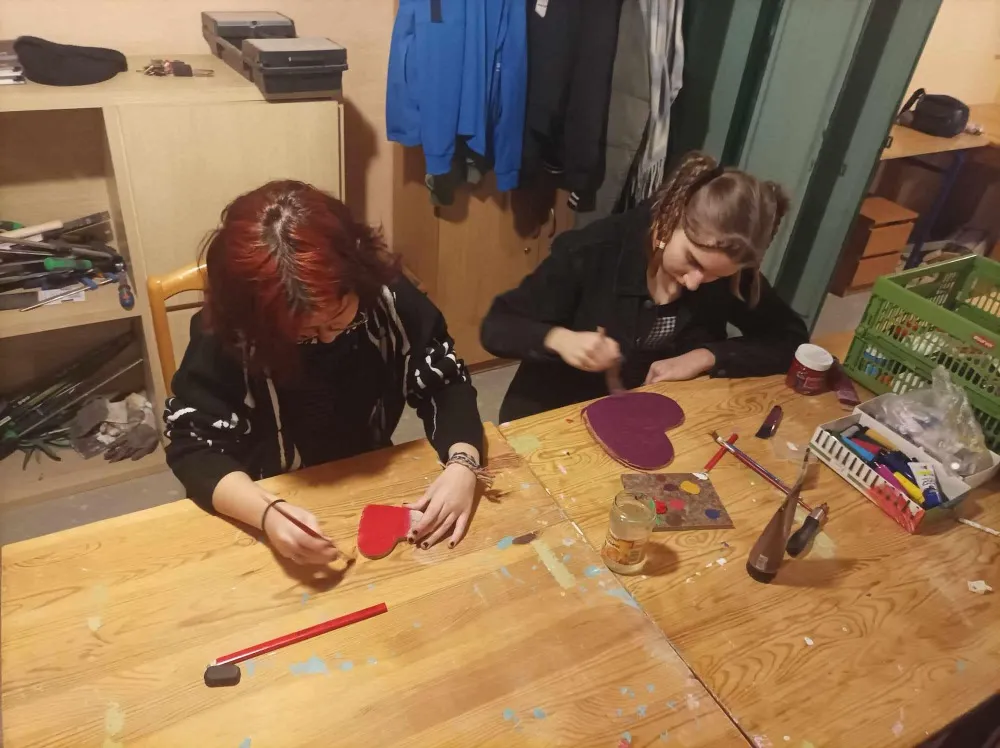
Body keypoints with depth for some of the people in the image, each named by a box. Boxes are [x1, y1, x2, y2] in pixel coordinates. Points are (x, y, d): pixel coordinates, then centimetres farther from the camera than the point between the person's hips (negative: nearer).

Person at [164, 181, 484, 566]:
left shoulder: (387, 295, -15)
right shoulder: (224, 333, -20)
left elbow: (445, 384, -7)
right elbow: (193, 446, -16)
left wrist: (462, 464, -25)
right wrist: (266, 514, -33)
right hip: (279, 504, -1)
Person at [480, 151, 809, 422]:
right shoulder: (593, 251, -20)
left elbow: (791, 339, -2)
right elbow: (496, 328, -14)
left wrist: (707, 357, -15)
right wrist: (558, 338, -33)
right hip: (557, 414, -2)